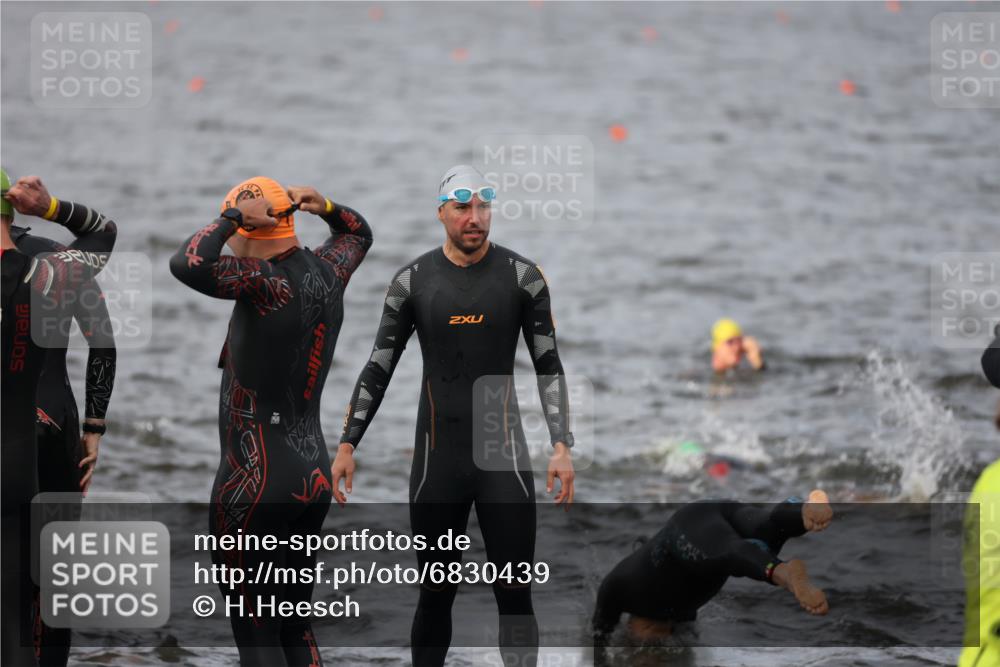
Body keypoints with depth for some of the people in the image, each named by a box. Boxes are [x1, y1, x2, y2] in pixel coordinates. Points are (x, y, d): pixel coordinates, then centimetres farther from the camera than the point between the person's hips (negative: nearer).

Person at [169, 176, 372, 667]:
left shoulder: (268, 284, -18)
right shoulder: (326, 272, 5)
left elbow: (186, 265, -34)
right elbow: (359, 233, 28)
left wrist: (236, 216, -20)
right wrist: (326, 209, 7)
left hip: (255, 479, -8)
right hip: (314, 474, 8)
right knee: (296, 626, 15)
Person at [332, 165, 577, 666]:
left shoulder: (522, 276, -1)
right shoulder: (413, 281, 1)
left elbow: (548, 366, 1)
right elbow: (377, 368, 6)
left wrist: (562, 447, -7)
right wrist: (348, 445, 0)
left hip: (504, 456, -1)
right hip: (436, 460, 1)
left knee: (514, 596, -3)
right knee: (435, 595, 6)